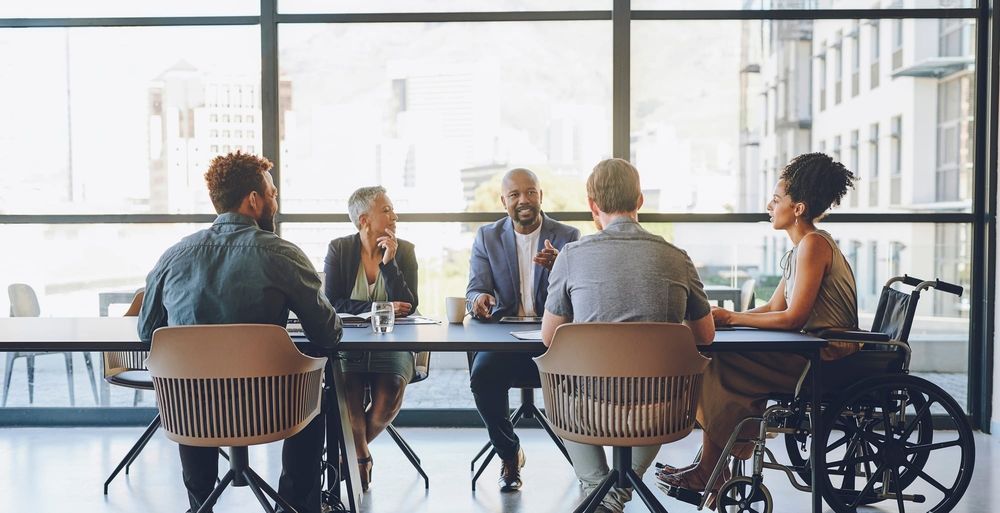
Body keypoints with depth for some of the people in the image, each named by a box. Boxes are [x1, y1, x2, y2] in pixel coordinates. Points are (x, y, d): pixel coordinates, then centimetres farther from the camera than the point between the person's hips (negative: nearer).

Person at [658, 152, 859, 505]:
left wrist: (731, 318, -14)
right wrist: (724, 317, 0)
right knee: (721, 359, 1)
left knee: (724, 367, -13)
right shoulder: (801, 248, 15)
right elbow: (773, 309, 13)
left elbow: (793, 318, -20)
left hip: (826, 360, -9)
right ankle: (711, 465, 2)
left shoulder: (814, 244, -15)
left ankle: (710, 472, -2)